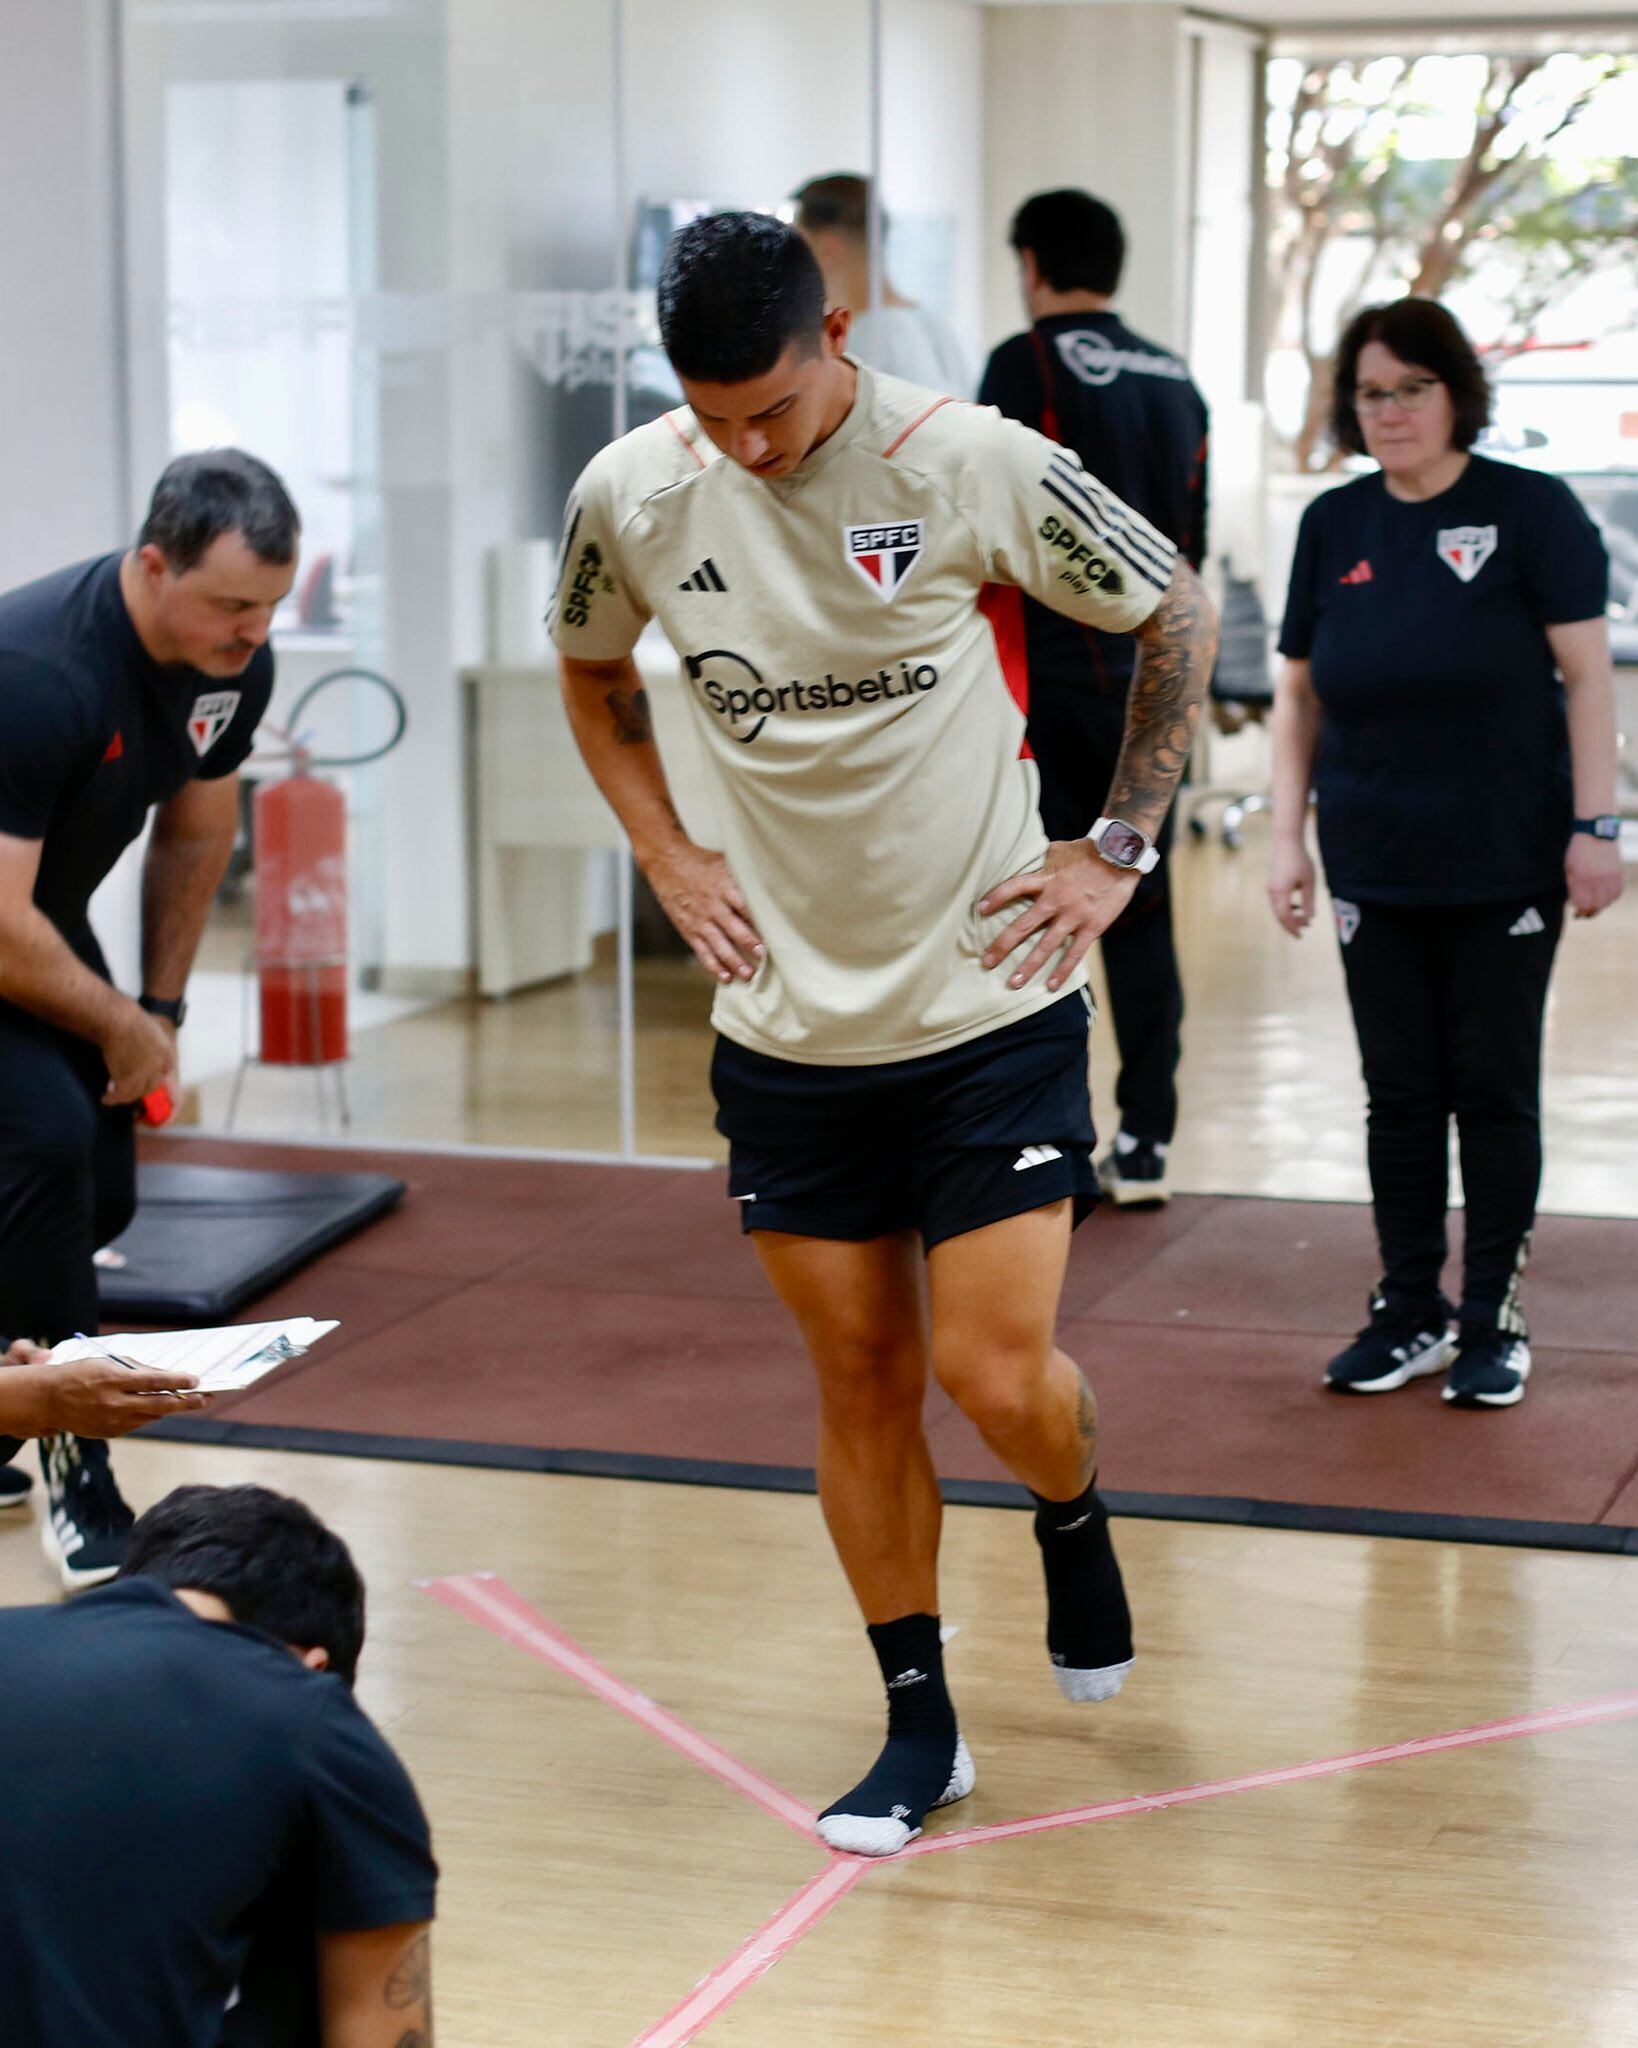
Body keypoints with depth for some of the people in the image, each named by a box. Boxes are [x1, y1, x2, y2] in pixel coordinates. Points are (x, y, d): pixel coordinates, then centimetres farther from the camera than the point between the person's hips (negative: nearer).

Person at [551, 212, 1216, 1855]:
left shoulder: (975, 467, -14)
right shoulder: (630, 497, -5)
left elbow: (1178, 616, 2)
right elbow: (590, 671, 17)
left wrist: (1117, 849, -1)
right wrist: (668, 859, 7)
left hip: (990, 1005, -3)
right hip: (787, 1025, 3)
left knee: (996, 1374, -7)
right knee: (858, 1374, 8)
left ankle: (1073, 1519, 29)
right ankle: (918, 1728, 22)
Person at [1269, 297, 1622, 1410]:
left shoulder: (1531, 510, -5)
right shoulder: (1334, 524, 6)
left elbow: (1587, 671, -7)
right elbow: (1299, 692, 11)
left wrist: (1596, 826, -12)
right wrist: (1288, 838, 5)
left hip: (1506, 868, -4)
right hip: (1375, 869, 4)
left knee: (1494, 1093, 4)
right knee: (1400, 1097, 10)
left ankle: (1494, 1319, 15)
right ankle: (1411, 1314, 21)